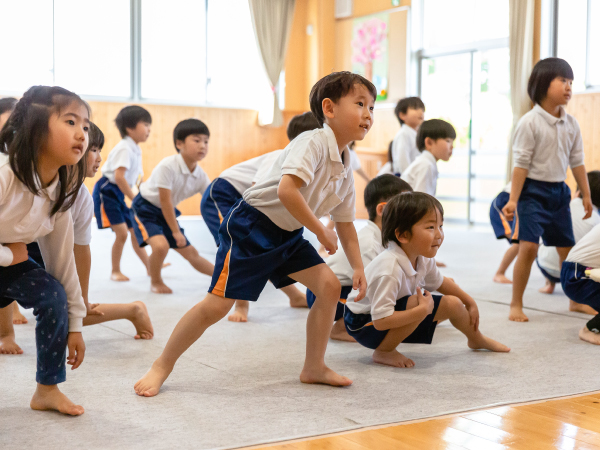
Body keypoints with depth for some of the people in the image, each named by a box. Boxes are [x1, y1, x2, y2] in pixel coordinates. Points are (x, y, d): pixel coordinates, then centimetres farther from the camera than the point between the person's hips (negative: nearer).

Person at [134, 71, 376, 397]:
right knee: (217, 304, -9)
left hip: (288, 235, 8)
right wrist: (321, 232, -25)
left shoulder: (345, 171, 5)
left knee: (330, 286, -3)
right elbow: (286, 190, -36)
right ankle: (162, 366, 8)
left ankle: (314, 368, 12)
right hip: (251, 226, -8)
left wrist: (357, 266, 7)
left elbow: (345, 223, 16)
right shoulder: (313, 143, -21)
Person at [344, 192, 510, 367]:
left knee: (452, 303, 7)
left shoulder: (423, 258, -10)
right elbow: (380, 322, -39)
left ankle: (477, 339, 40)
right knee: (416, 303, -32)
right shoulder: (389, 270, -37)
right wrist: (423, 310, -36)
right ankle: (383, 352, -13)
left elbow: (439, 282, 15)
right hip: (365, 324, -8)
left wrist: (469, 302, 23)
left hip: (393, 317, 9)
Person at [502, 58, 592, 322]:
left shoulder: (571, 124, 6)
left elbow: (576, 161, 13)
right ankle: (516, 305, -5)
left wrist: (586, 194, 14)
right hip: (533, 191, -6)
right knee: (528, 246, -16)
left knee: (567, 248, 12)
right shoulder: (530, 123, -12)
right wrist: (513, 200, -16)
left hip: (559, 191, 6)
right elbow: (521, 164, -13)